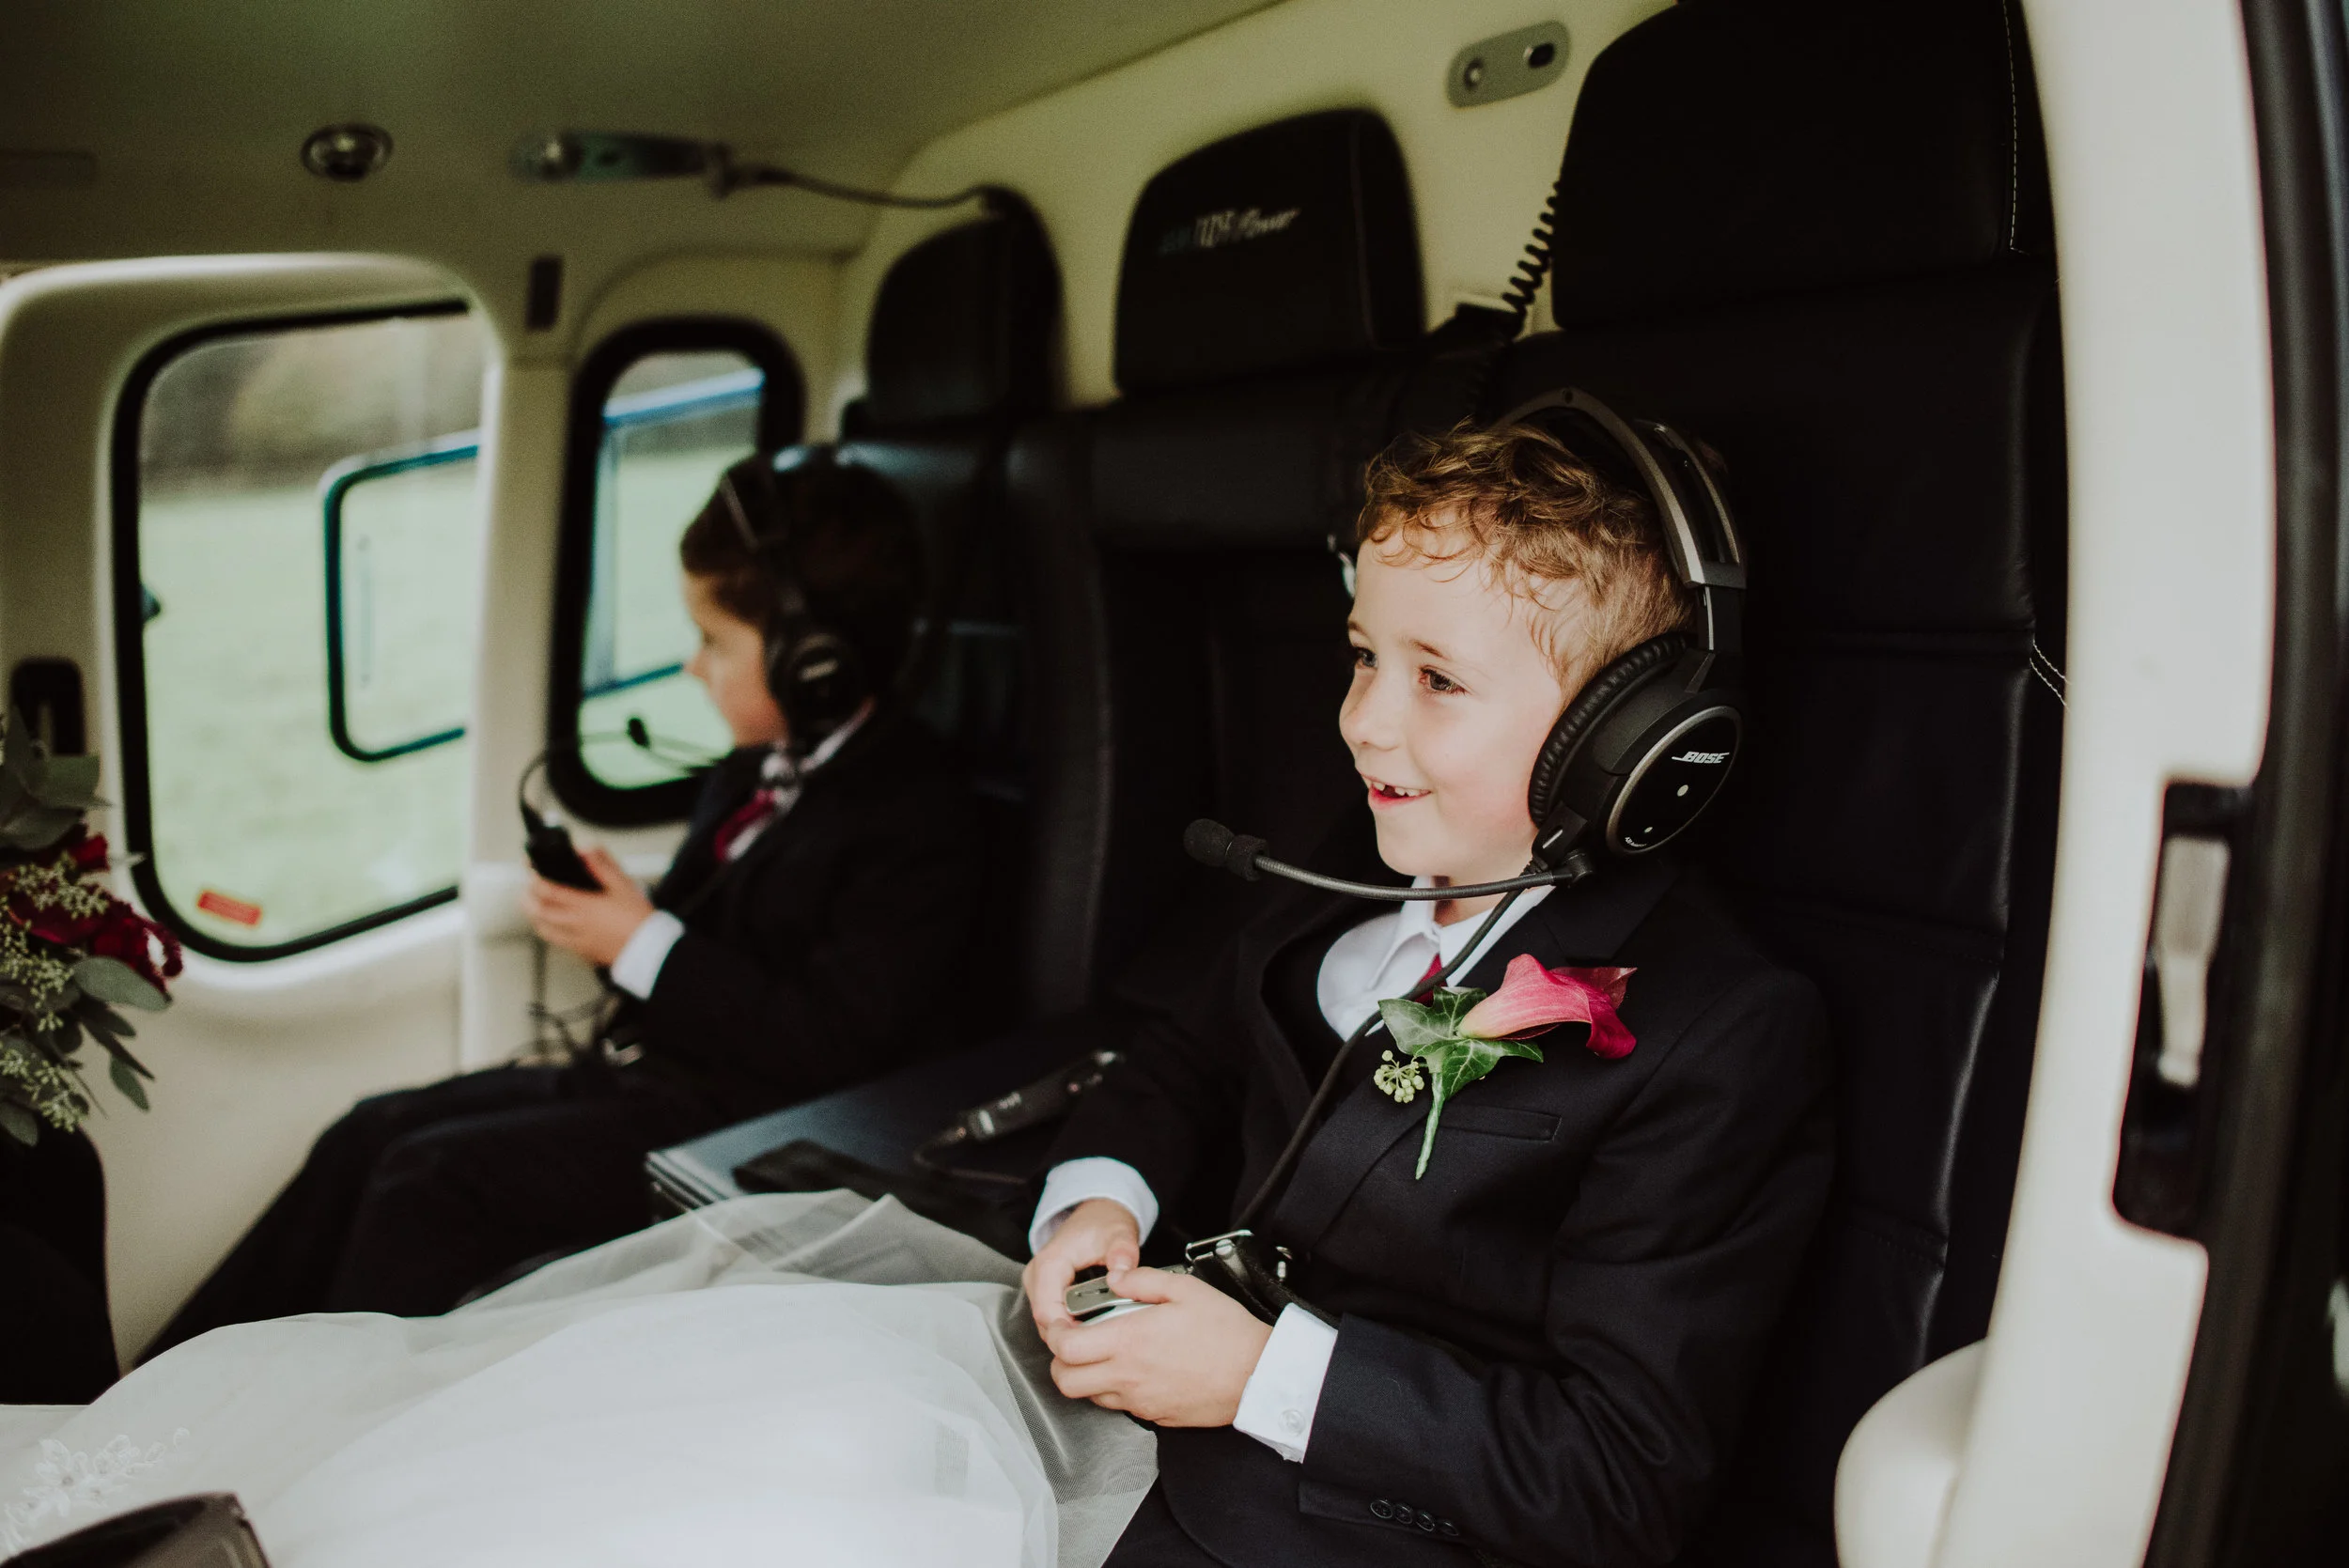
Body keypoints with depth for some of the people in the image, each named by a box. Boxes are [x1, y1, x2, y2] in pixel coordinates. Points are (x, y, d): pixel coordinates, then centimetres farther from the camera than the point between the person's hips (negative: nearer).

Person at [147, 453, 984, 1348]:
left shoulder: (915, 816, -17)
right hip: (632, 1073, 10)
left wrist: (645, 946, -18)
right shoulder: (755, 772, 13)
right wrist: (614, 914, -1)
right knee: (373, 1133, 0)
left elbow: (838, 1043, -23)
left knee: (433, 1176, -18)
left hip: (739, 1125, -9)